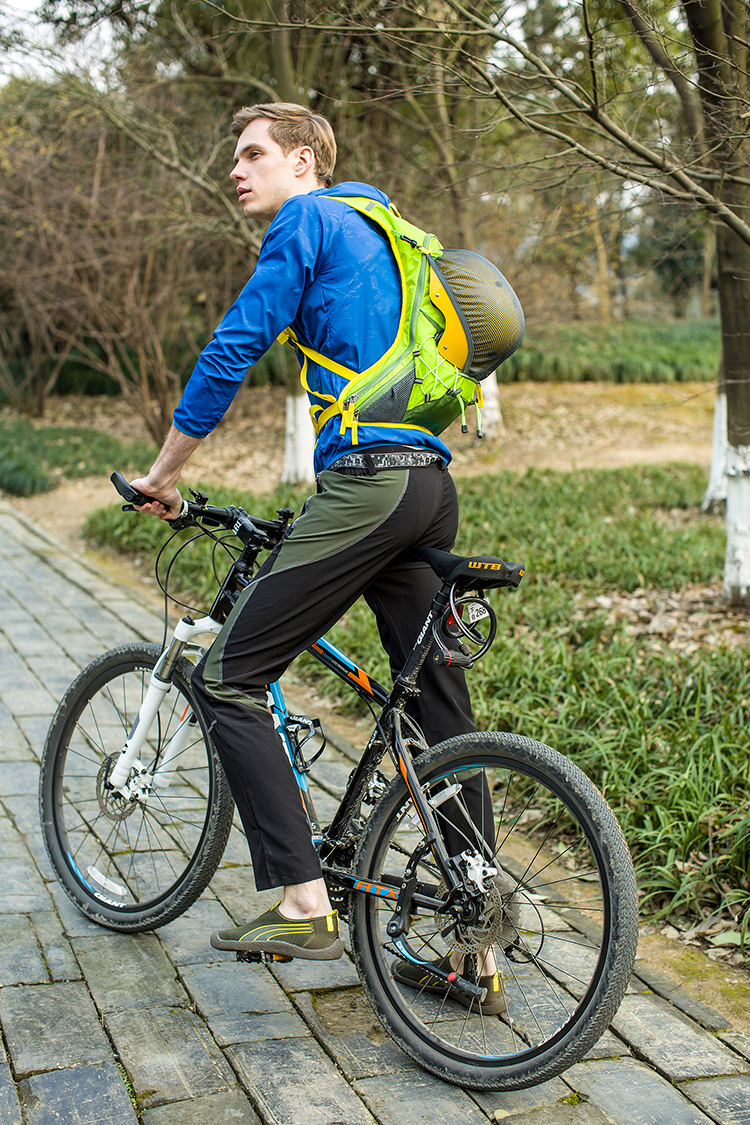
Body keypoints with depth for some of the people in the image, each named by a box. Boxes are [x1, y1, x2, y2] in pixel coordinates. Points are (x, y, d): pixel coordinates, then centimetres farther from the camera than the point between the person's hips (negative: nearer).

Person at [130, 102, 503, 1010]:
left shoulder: (306, 220, 0)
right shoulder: (378, 232, 27)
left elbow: (232, 350, -7)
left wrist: (162, 474, 2)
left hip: (367, 482, -9)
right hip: (434, 485, 9)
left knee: (227, 680, -4)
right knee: (441, 705, 10)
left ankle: (303, 907, -7)